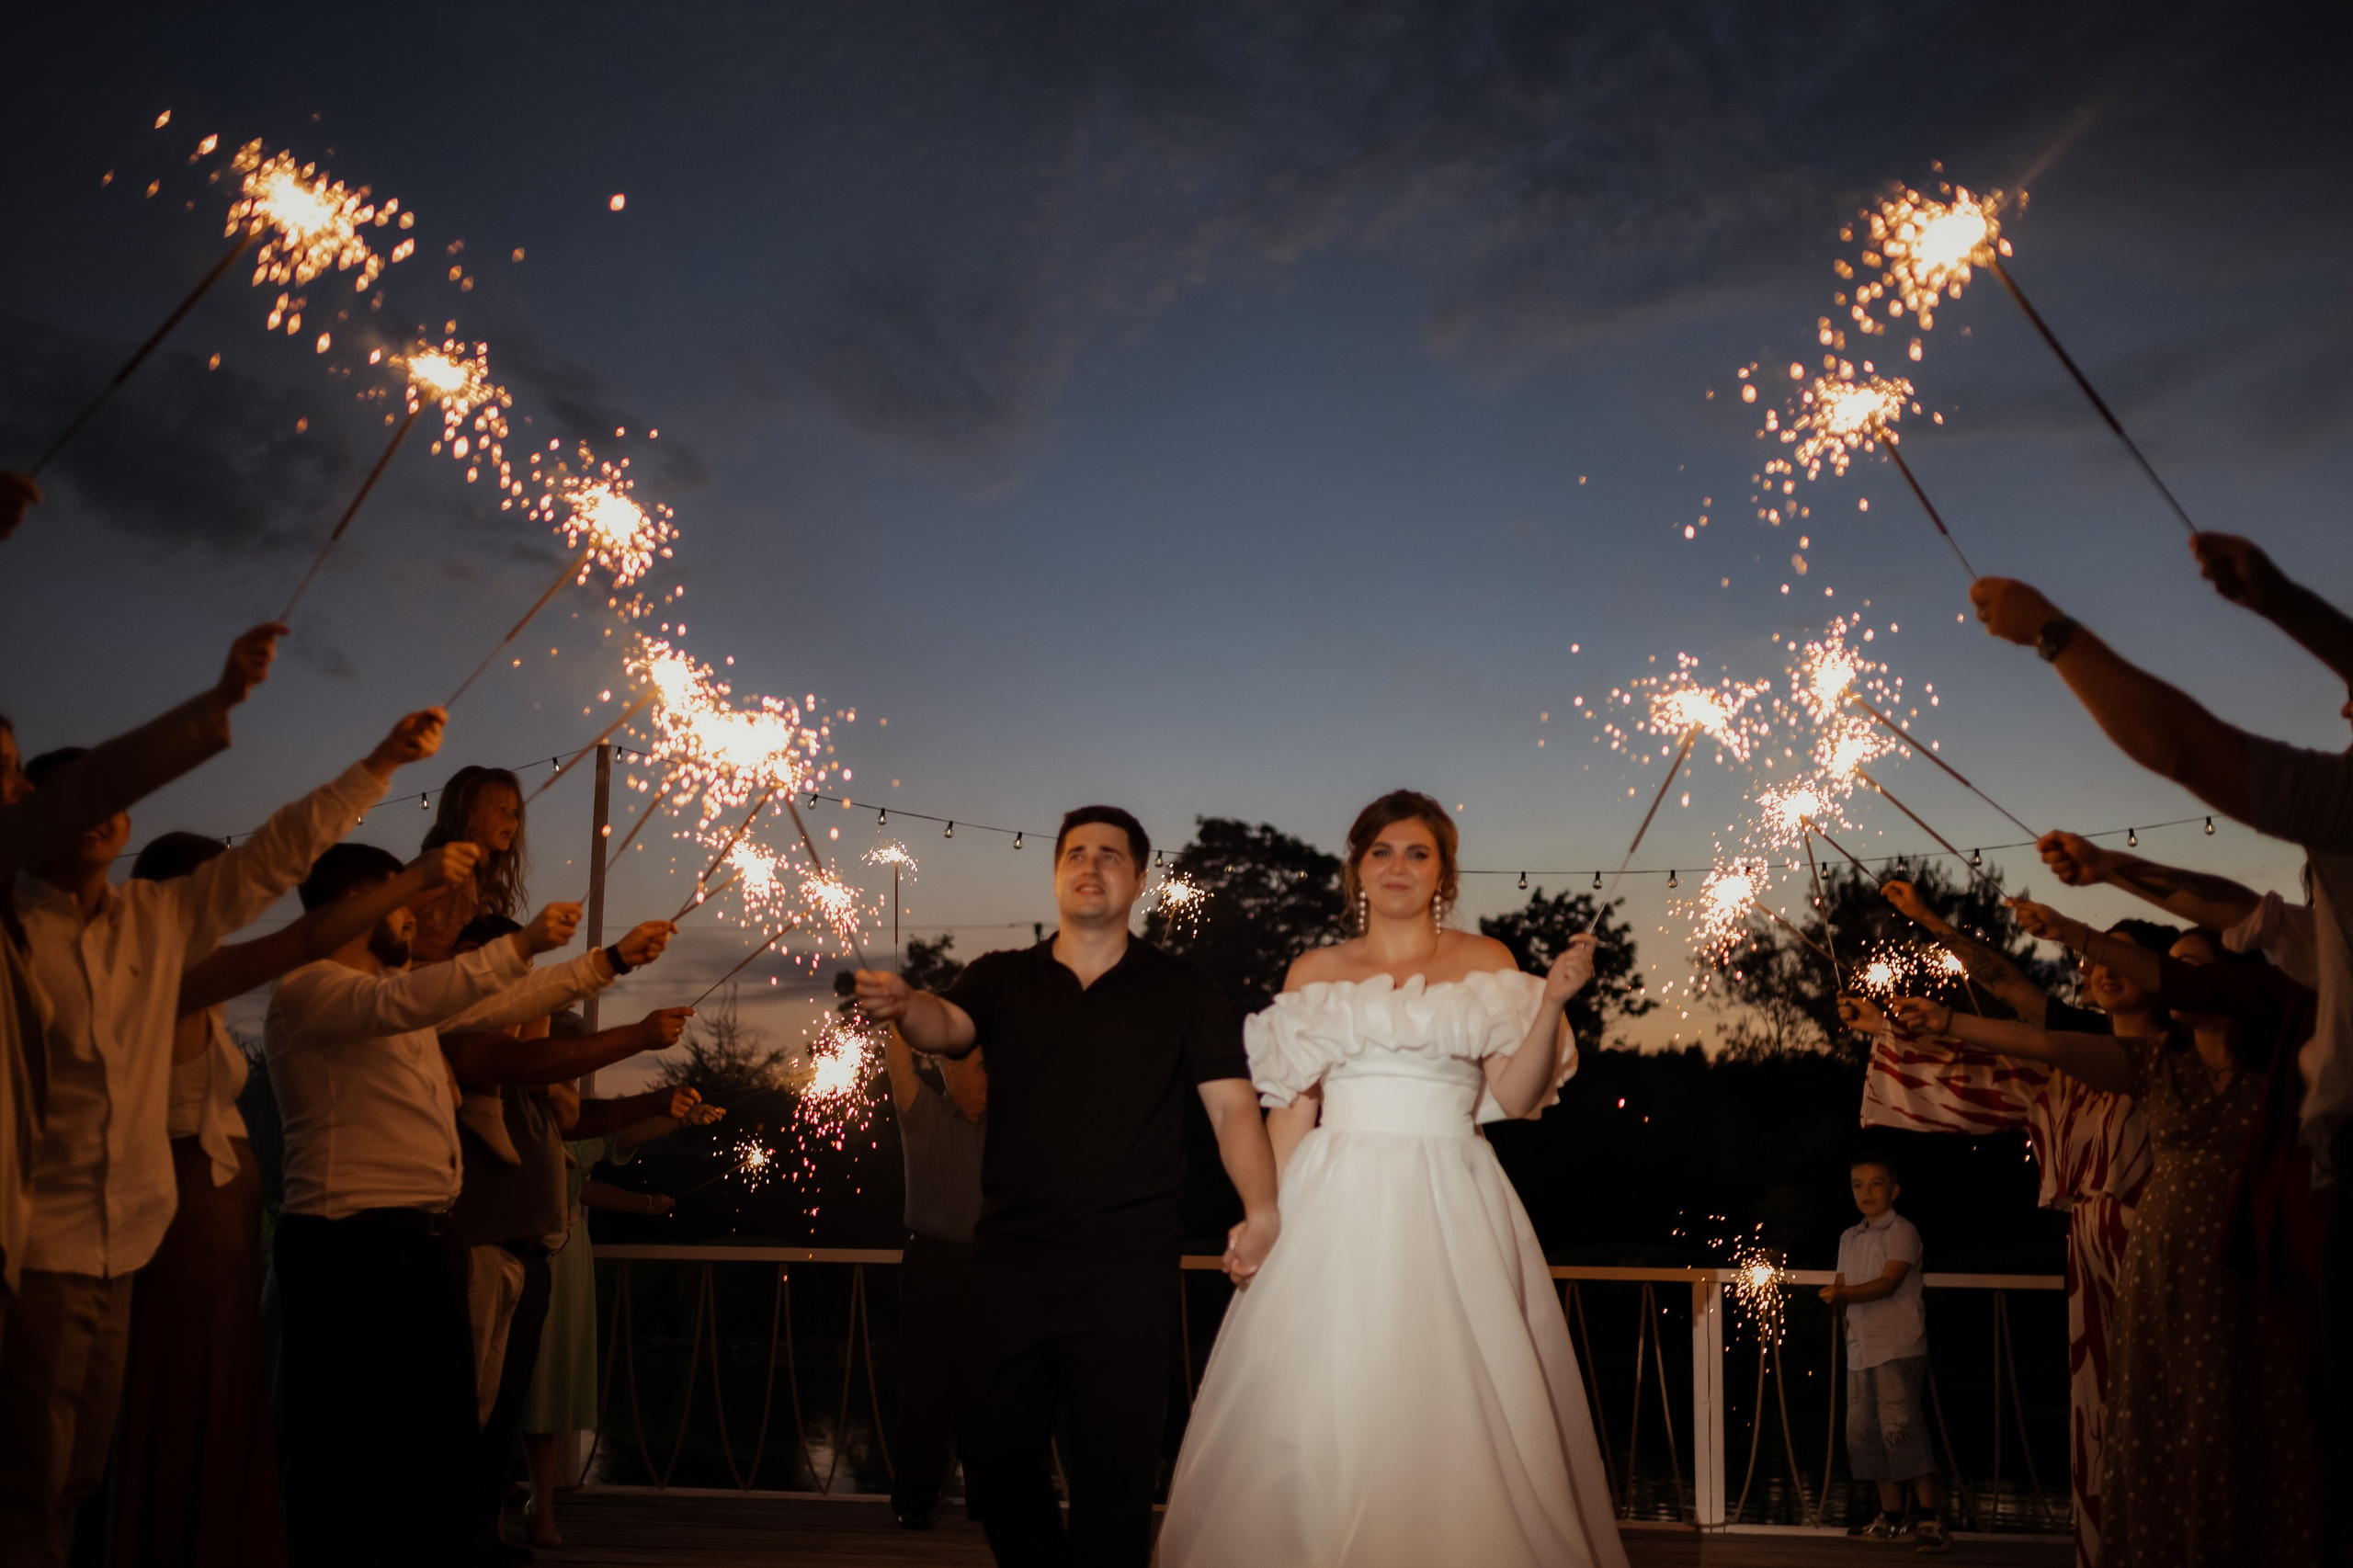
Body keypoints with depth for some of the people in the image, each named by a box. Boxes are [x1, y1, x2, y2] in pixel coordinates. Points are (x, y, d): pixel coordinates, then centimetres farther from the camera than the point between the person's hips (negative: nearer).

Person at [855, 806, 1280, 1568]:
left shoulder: (1180, 989, 5)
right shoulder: (1002, 978, 9)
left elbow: (1233, 1104, -1)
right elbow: (949, 1026, -11)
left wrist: (1261, 1210, -16)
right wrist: (904, 1006, -35)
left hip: (1126, 1270, -2)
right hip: (1008, 1260, 2)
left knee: (1113, 1469, 2)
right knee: (997, 1455, 12)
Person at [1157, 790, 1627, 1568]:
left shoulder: (1487, 963, 9)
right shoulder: (1315, 971, 11)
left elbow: (1514, 1094, 1)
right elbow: (1290, 1110, 9)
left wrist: (1553, 1001, -11)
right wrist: (1265, 1215, 0)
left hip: (1449, 1211, 0)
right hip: (1336, 1209, 1)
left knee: (1457, 1409, -3)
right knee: (1323, 1410, -2)